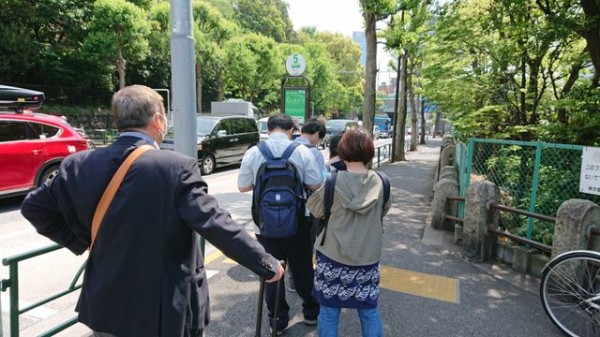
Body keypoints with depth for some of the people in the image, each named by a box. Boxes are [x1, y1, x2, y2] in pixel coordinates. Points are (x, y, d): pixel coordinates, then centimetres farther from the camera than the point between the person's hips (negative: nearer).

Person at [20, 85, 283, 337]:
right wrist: (267, 265, -13)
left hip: (104, 309, 5)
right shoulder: (177, 167, -22)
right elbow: (217, 224, -23)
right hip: (163, 313, -4)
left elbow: (34, 206, 6)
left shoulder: (80, 164, -6)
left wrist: (79, 242, 12)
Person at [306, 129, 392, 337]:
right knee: (369, 311, 19)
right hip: (368, 256, 3)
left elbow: (316, 209, -1)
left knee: (329, 311, 14)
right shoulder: (380, 183, -8)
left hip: (333, 255, -2)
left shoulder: (333, 181, -15)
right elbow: (383, 212, 7)